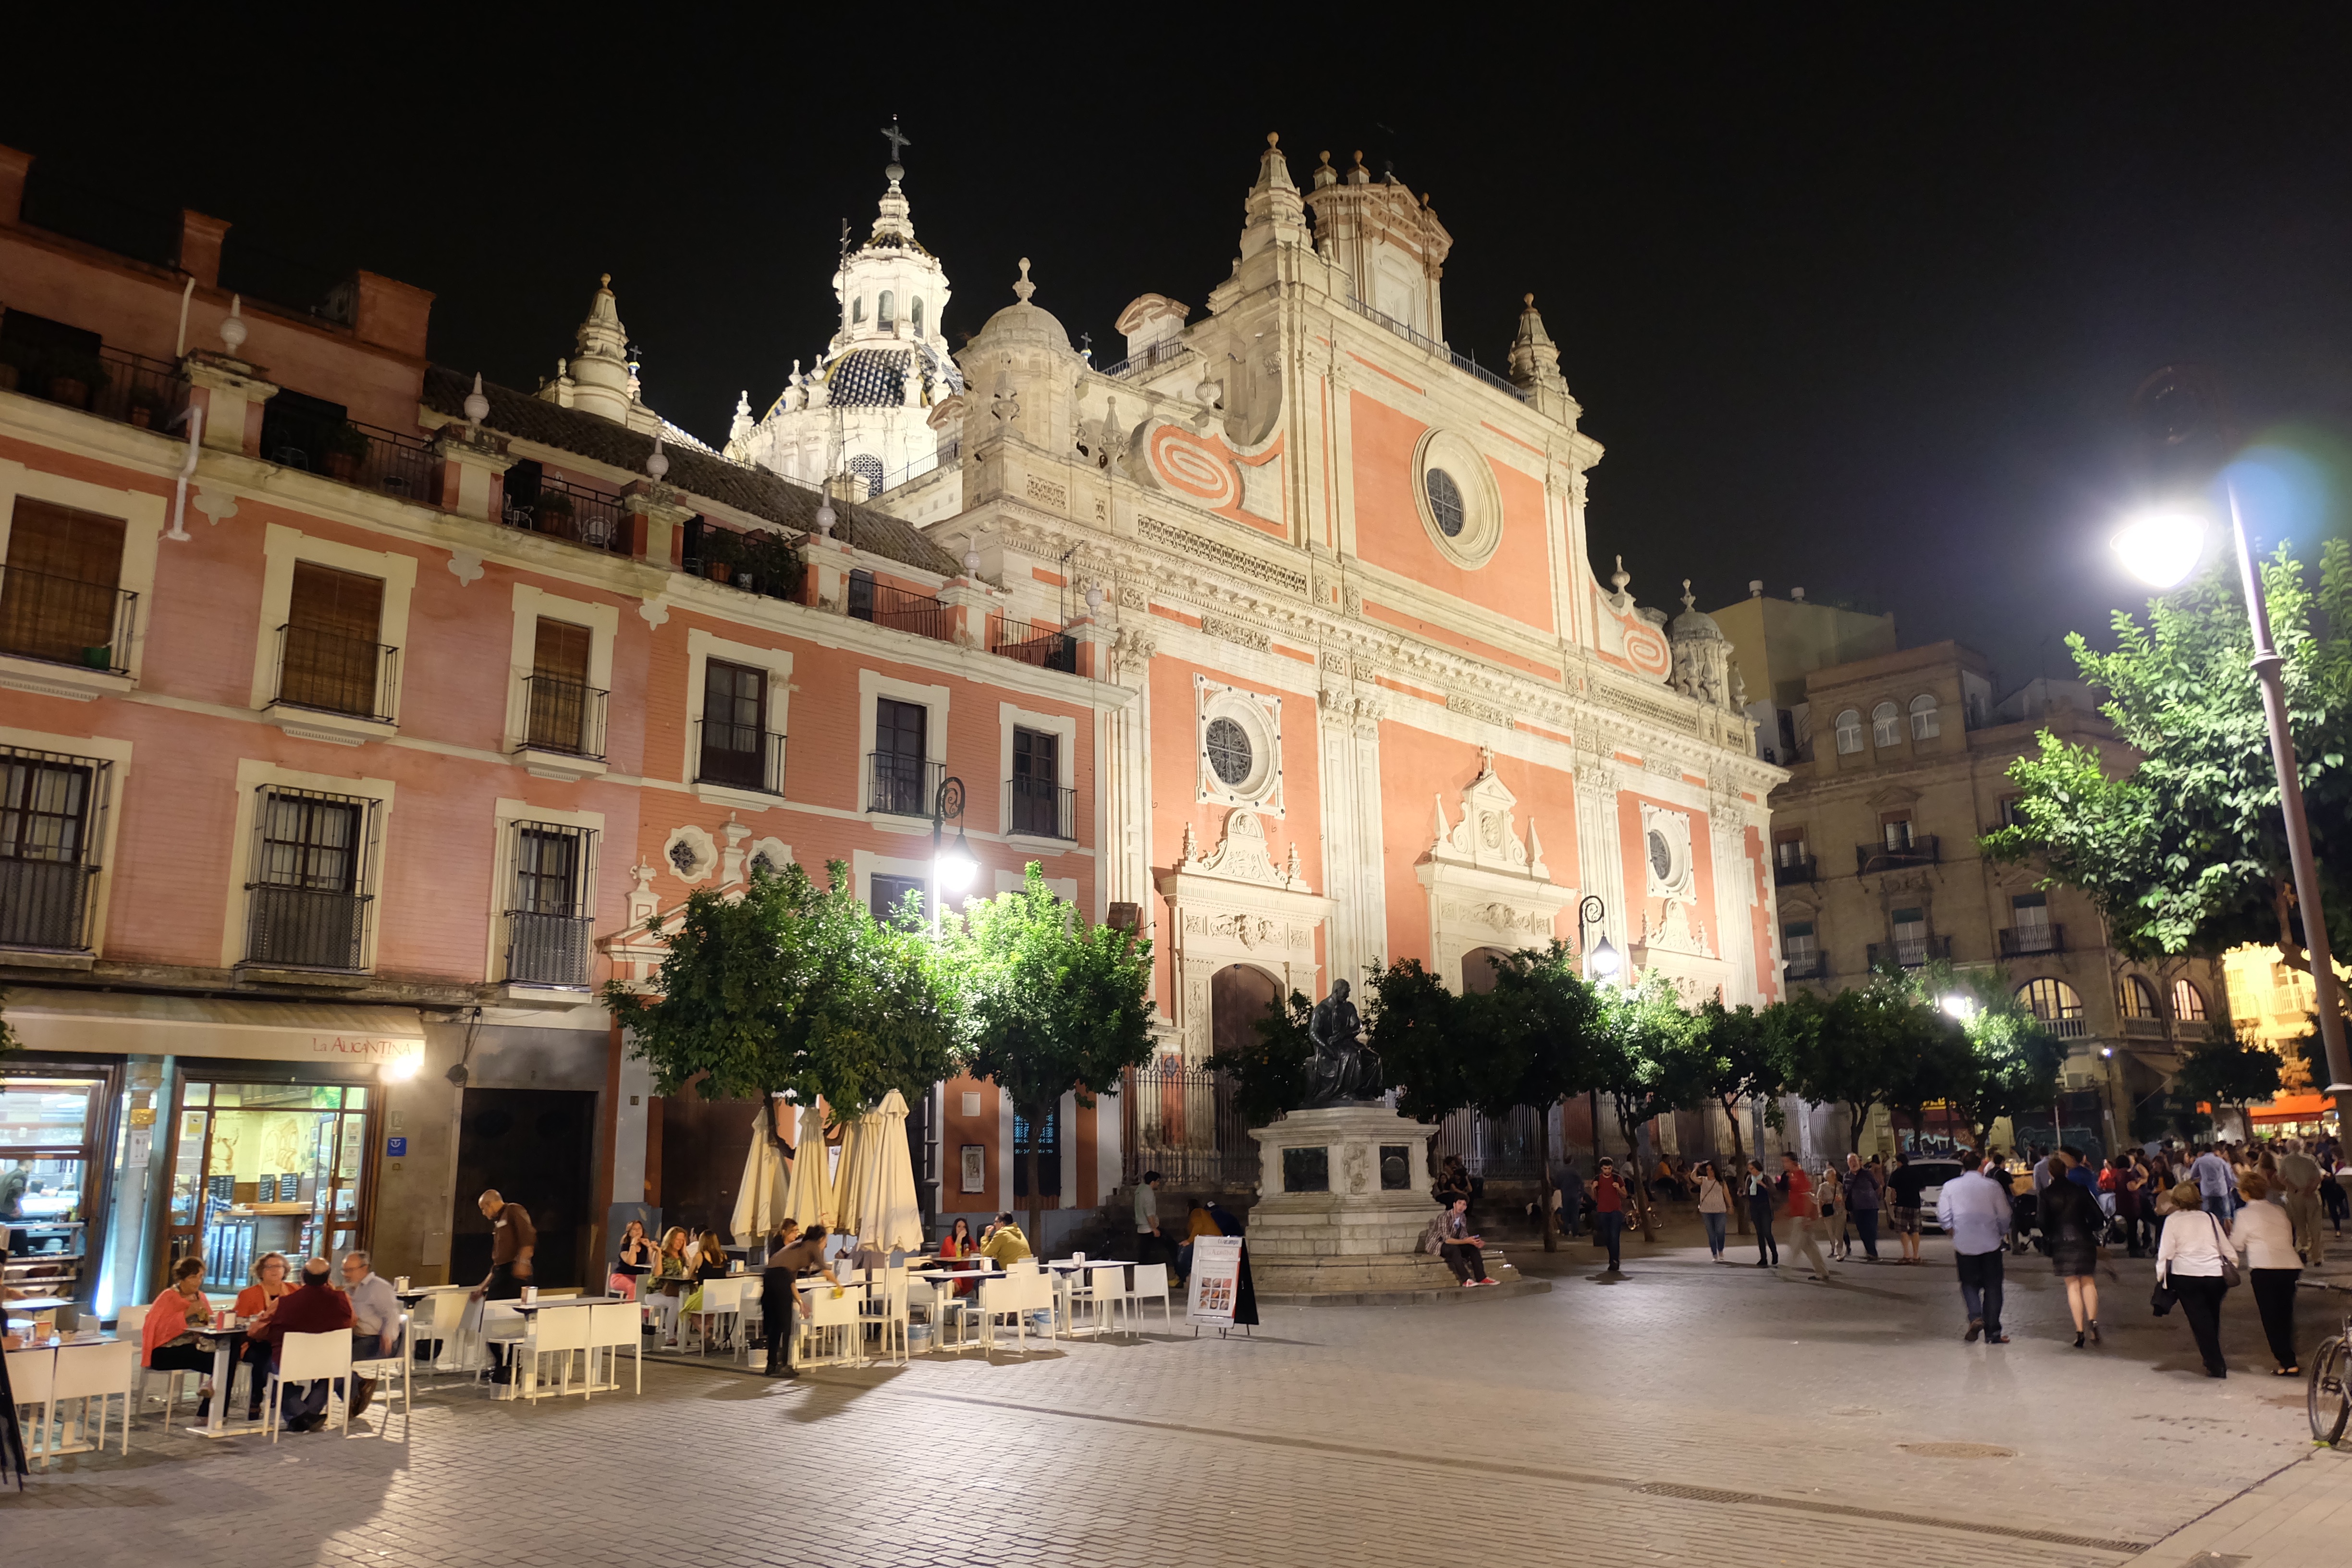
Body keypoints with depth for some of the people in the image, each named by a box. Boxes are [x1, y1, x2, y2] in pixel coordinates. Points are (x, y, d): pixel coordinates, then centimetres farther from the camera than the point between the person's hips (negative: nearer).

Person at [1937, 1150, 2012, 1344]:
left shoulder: (1950, 1186, 1)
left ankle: (1975, 1317, -13)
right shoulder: (1993, 1186, -1)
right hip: (1991, 1243, 0)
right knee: (1992, 1286, 8)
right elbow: (2004, 1215, 0)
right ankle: (1992, 1332, 8)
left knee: (1969, 1283, 12)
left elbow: (1943, 1215, 0)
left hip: (1964, 1244, 0)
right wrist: (2003, 1234, 18)